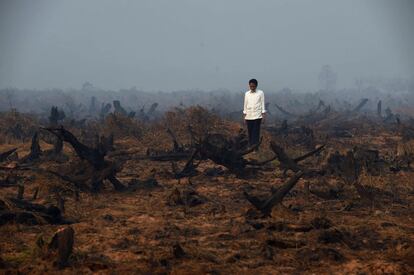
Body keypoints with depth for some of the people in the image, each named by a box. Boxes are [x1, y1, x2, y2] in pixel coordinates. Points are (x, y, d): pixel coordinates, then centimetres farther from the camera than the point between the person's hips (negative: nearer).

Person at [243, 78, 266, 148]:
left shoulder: (260, 93, 0)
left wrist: (263, 116, -4)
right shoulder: (247, 94, 8)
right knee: (250, 133, 3)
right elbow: (245, 105, 13)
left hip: (257, 116, -3)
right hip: (249, 116, 3)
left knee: (256, 133, -8)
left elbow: (263, 104, 1)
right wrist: (244, 117, 9)